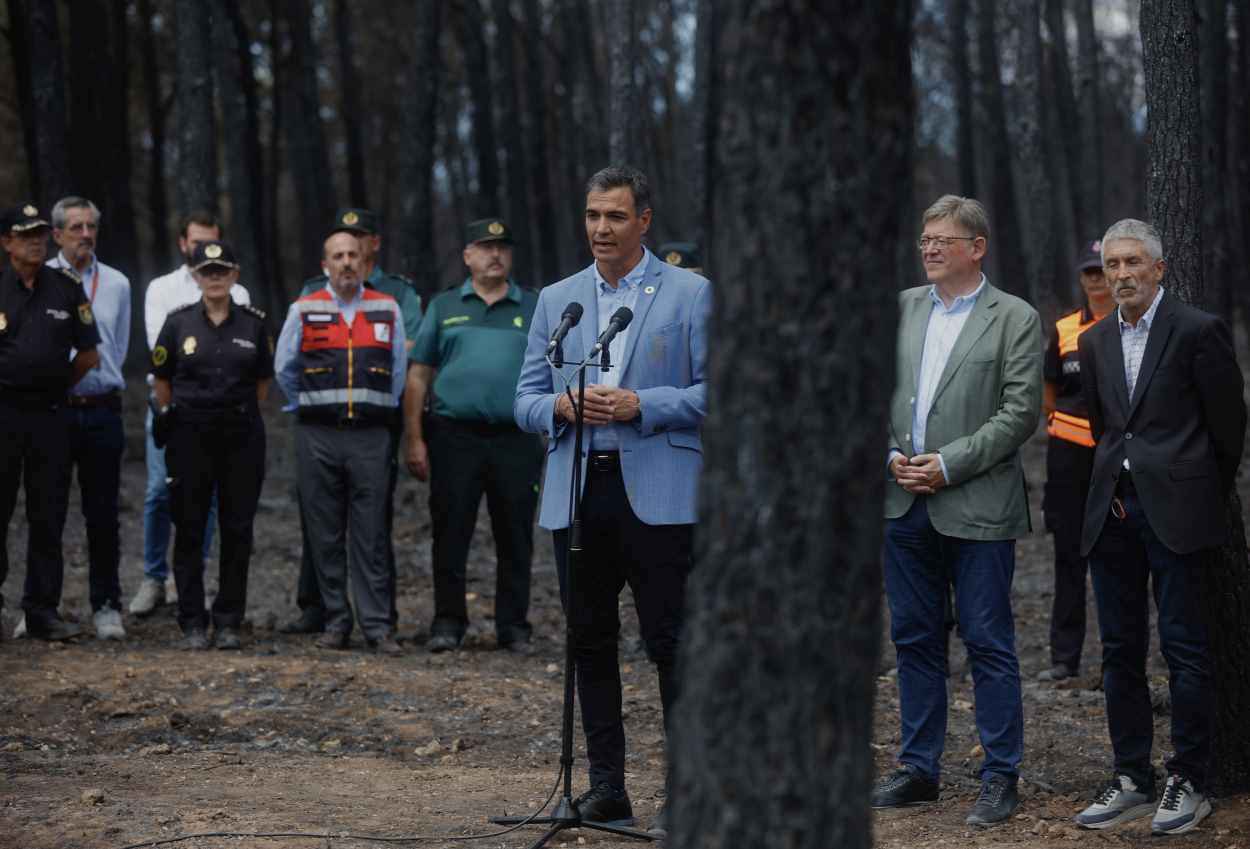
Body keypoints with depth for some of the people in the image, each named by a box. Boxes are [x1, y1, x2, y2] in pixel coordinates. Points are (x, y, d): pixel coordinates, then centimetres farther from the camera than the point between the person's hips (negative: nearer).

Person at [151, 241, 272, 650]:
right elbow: (161, 381, 10)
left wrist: (240, 413, 10)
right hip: (190, 437, -1)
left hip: (242, 436, 1)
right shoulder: (178, 323, 2)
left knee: (237, 530, 3)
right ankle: (193, 624, 6)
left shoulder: (254, 324, 4)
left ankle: (228, 623, 11)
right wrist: (169, 417, 8)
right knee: (190, 530, 0)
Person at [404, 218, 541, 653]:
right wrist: (414, 439, 0)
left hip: (516, 441, 0)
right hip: (455, 437, 0)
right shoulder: (444, 307, 10)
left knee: (515, 539, 4)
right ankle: (447, 623, 12)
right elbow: (417, 376, 8)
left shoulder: (536, 308, 10)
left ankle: (513, 627, 13)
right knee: (450, 535, 2)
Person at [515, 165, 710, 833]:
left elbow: (715, 391, -3)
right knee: (590, 644, 8)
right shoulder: (556, 300, 14)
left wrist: (640, 406, -15)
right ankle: (605, 787, 16)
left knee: (672, 645, -5)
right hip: (577, 495, 4)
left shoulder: (690, 294, 2)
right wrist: (563, 405, -9)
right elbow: (526, 400, 13)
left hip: (657, 495, -4)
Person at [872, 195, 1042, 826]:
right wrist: (891, 455, -5)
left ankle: (1000, 776, 7)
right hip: (903, 502, 5)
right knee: (914, 638, 11)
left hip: (977, 507, -5)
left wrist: (948, 464, -14)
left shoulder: (1015, 319, -3)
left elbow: (1019, 412, -9)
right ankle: (918, 769, 20)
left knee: (989, 644, -1)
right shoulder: (899, 308, 11)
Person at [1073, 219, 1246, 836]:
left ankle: (1188, 783, 4)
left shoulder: (1198, 331, -6)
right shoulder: (1095, 341, 12)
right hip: (1112, 509, 6)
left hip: (1176, 508, -6)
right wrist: (1114, 485, 16)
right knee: (1120, 649, 8)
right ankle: (1132, 780, 15)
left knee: (1183, 647, -4)